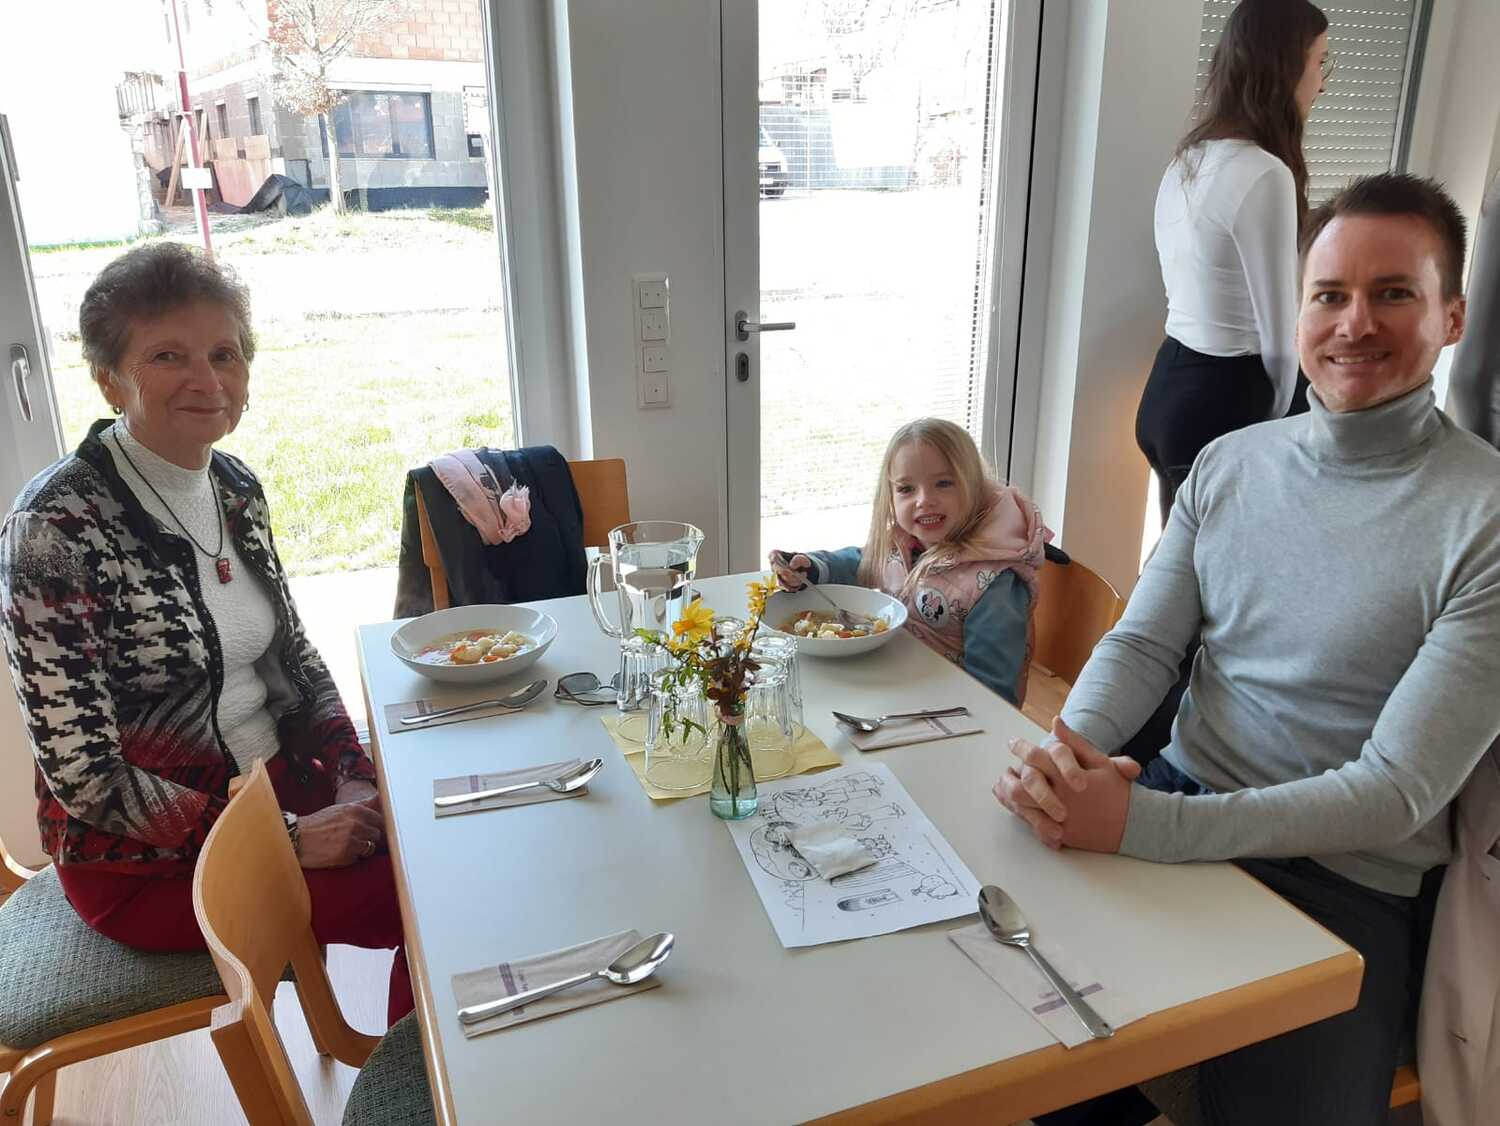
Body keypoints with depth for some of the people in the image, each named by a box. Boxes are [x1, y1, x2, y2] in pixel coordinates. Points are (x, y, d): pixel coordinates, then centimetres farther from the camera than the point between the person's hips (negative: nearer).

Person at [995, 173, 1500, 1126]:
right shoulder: (1231, 464, 3)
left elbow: (1397, 793, -18)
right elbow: (1144, 643, 2)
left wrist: (1138, 825, -27)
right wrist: (1068, 745, -21)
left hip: (1343, 883, -3)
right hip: (1178, 799, 4)